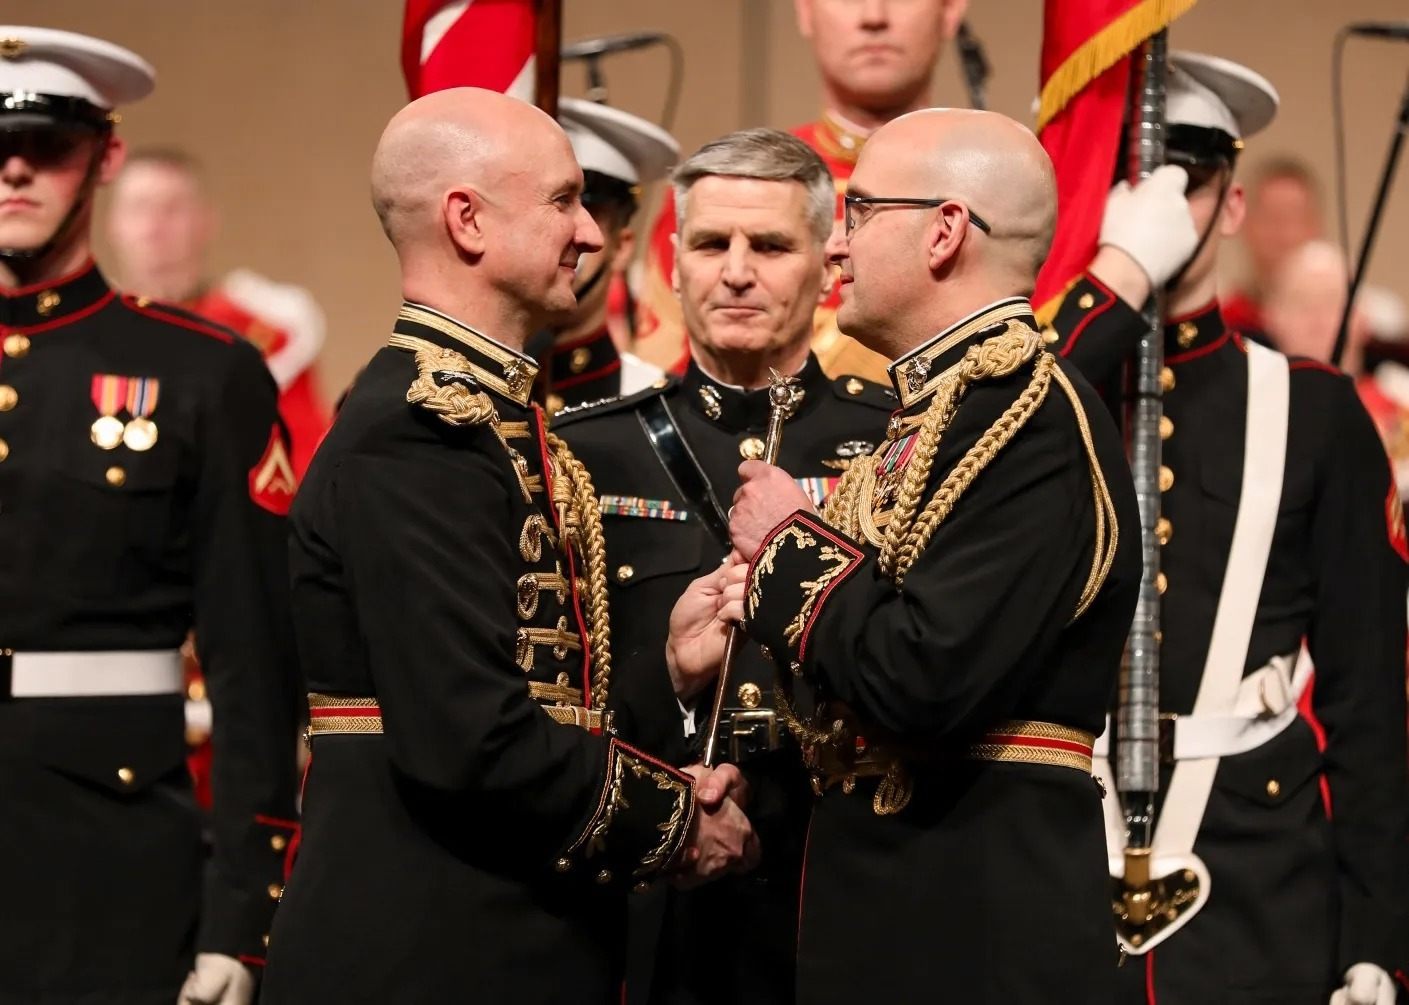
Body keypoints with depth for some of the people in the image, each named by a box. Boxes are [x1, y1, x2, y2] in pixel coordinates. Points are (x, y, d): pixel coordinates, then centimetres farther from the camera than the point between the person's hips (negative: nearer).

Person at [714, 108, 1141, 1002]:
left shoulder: (1033, 420, -18)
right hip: (894, 893, 9)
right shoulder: (943, 405, 13)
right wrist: (779, 599, 0)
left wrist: (790, 547, -11)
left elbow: (925, 684, -26)